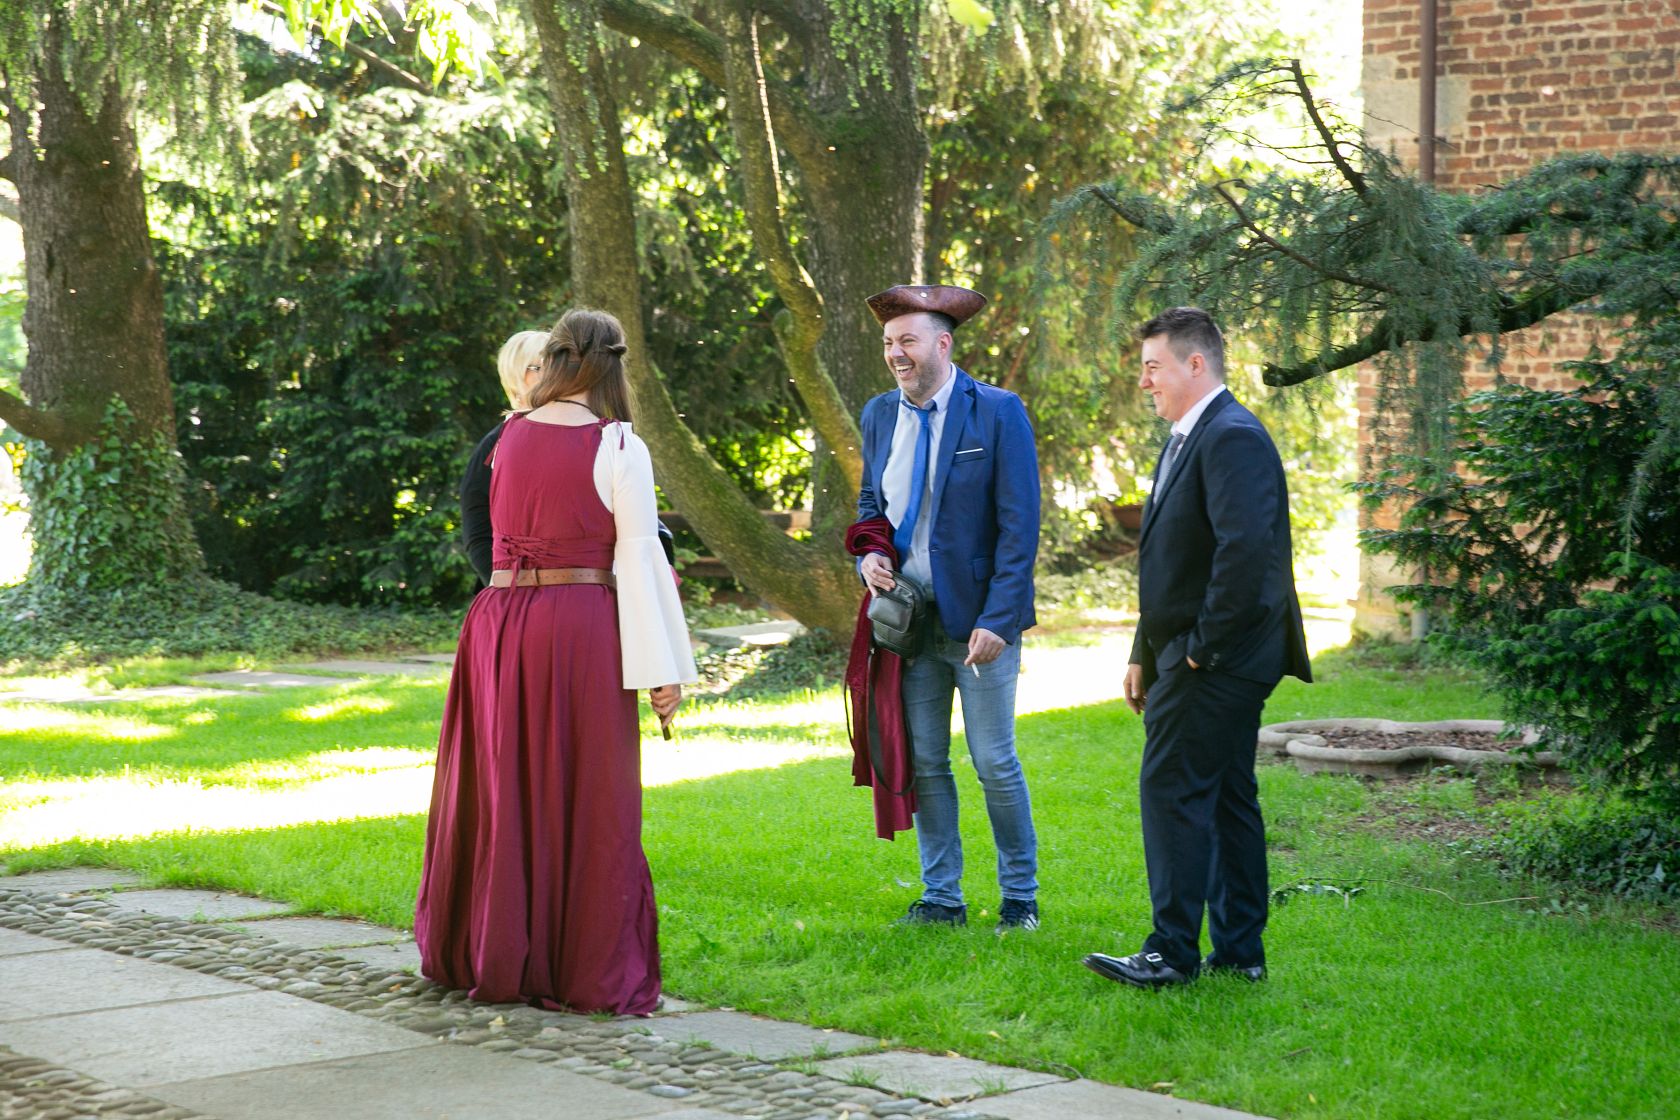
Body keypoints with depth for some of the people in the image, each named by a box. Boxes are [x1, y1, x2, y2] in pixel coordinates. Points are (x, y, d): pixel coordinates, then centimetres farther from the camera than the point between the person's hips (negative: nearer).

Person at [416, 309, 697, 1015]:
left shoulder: (510, 435, 7)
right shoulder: (619, 448, -7)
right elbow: (639, 559, -9)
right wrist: (663, 669, -8)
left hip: (499, 620, 5)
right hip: (581, 622, -5)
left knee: (500, 792, 14)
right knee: (586, 799, 3)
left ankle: (486, 956, 24)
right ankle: (590, 970, 7)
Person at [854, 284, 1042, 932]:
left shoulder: (999, 414, -7)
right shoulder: (879, 416, 9)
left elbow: (1019, 526, -9)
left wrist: (997, 620, -16)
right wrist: (869, 557, -2)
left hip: (980, 620, -5)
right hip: (909, 619, 5)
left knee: (995, 765, 0)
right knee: (923, 764, 8)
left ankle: (1021, 896, 14)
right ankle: (941, 898, 17)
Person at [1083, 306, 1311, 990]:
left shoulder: (1233, 438, -15)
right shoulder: (1186, 440, 18)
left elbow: (1245, 548, -26)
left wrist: (1201, 646, -20)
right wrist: (1145, 654, 19)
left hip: (1215, 660, -10)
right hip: (1193, 658, 10)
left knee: (1172, 790, -9)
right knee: (1225, 800, 12)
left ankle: (1173, 952, -5)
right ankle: (1239, 952, 17)